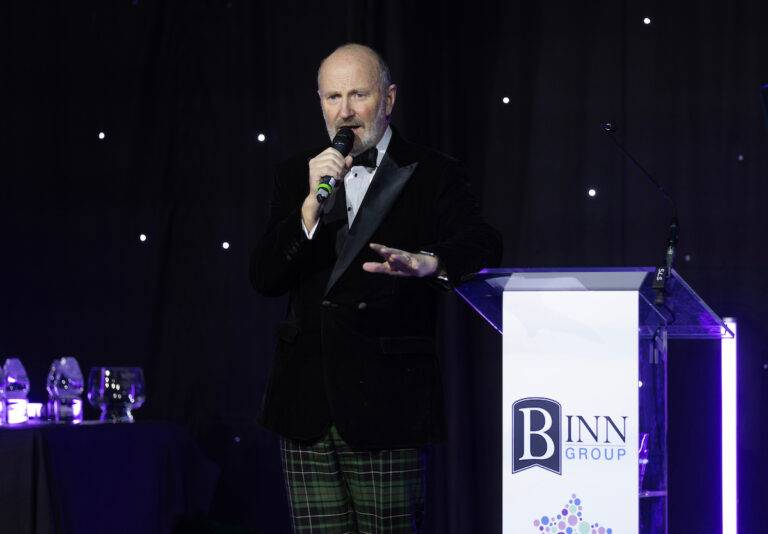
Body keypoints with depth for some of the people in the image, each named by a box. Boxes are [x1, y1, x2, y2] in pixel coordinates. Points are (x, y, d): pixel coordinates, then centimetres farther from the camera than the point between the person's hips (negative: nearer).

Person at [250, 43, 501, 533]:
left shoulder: (432, 176, 2)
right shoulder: (298, 177, 14)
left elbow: (483, 248, -15)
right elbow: (265, 278, 4)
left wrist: (426, 263, -37)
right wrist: (312, 204, -10)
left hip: (386, 407, -3)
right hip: (306, 405, 4)